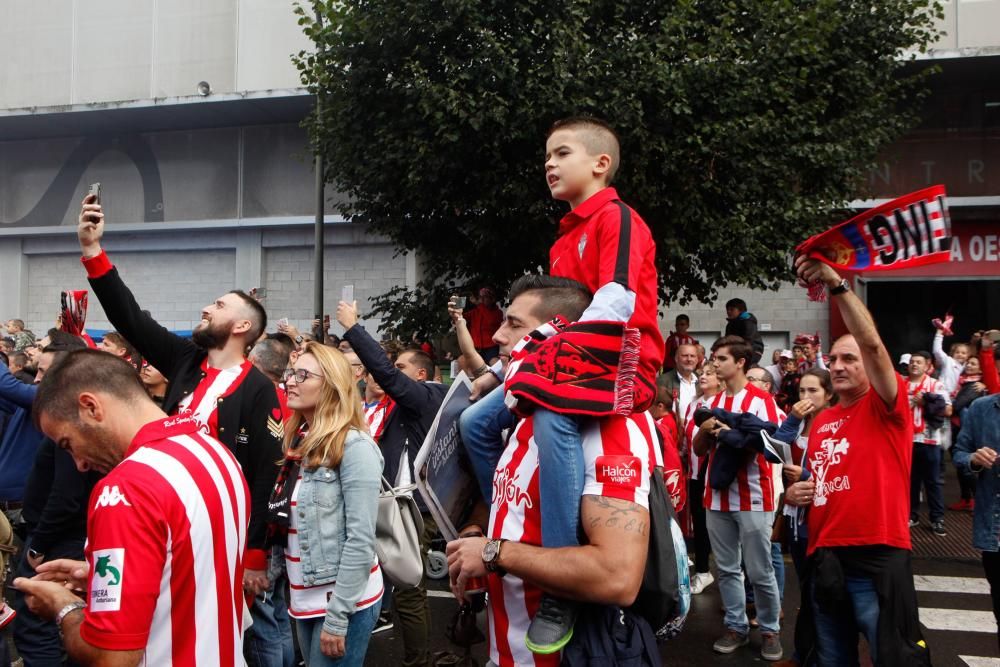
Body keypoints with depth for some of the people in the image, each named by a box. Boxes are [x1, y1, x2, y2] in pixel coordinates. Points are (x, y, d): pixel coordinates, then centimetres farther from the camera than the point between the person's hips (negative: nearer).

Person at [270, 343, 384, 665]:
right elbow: (287, 528, 13)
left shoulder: (354, 446, -16)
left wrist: (337, 617, -19)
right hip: (305, 598, 7)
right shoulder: (299, 442, 8)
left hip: (344, 601, -7)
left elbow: (361, 540, -19)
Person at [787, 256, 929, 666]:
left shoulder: (887, 408, -3)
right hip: (825, 558, 7)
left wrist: (837, 284, -29)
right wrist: (795, 491, 6)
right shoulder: (820, 421, 15)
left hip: (877, 559, -6)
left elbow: (872, 343, -20)